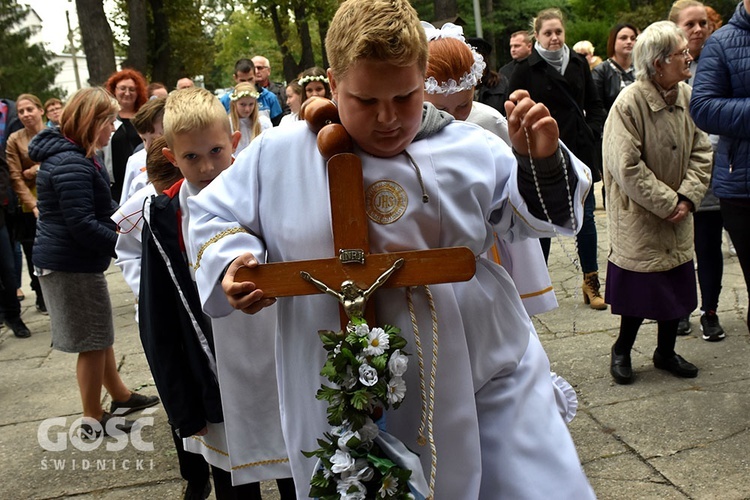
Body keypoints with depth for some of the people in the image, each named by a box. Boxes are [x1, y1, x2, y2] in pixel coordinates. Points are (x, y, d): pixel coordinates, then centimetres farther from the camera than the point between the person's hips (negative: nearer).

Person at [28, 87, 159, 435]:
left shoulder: (75, 157, 12)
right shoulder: (72, 164, -23)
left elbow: (99, 209, 17)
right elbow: (82, 225, -27)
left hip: (70, 261, 10)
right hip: (72, 265, -10)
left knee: (98, 335, 21)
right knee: (93, 341, 2)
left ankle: (120, 397, 36)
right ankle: (94, 419, 17)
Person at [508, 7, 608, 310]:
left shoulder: (578, 63, 7)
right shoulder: (526, 69, -4)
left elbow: (594, 105, 14)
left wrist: (593, 134, 1)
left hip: (580, 152, 3)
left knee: (585, 217, 7)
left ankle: (591, 282, 17)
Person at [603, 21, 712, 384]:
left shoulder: (688, 96, -1)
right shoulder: (629, 103, -20)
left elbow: (701, 152, 3)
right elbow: (627, 168, -22)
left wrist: (687, 197, -10)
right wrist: (668, 204, -17)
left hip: (677, 217, 6)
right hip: (639, 216, -6)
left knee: (676, 284, 11)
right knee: (640, 289, 2)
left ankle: (666, 352, 30)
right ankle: (622, 350, 25)